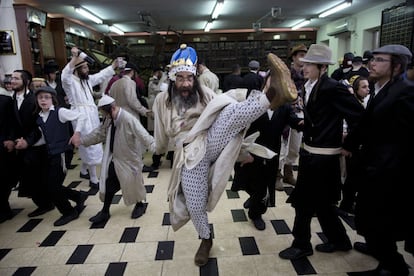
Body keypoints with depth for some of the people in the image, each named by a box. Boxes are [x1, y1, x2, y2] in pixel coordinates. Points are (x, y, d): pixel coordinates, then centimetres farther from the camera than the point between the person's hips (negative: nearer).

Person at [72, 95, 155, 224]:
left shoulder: (129, 120, -26)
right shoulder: (109, 120, 0)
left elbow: (143, 135, -32)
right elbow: (99, 133, 12)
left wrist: (155, 147, -43)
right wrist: (82, 140, 10)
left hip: (128, 159, -7)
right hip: (114, 159, 7)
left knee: (133, 183, 12)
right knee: (108, 184, 12)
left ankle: (140, 205, 38)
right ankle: (105, 212, 29)